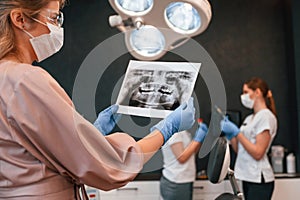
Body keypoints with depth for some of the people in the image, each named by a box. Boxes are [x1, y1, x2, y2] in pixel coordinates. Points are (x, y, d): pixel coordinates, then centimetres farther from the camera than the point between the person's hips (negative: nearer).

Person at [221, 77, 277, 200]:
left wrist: (236, 132, -17)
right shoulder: (249, 118, 14)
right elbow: (240, 150, 13)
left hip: (259, 180, -8)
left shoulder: (266, 116, -10)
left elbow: (258, 153, -18)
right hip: (247, 177, 8)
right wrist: (229, 134, 0)